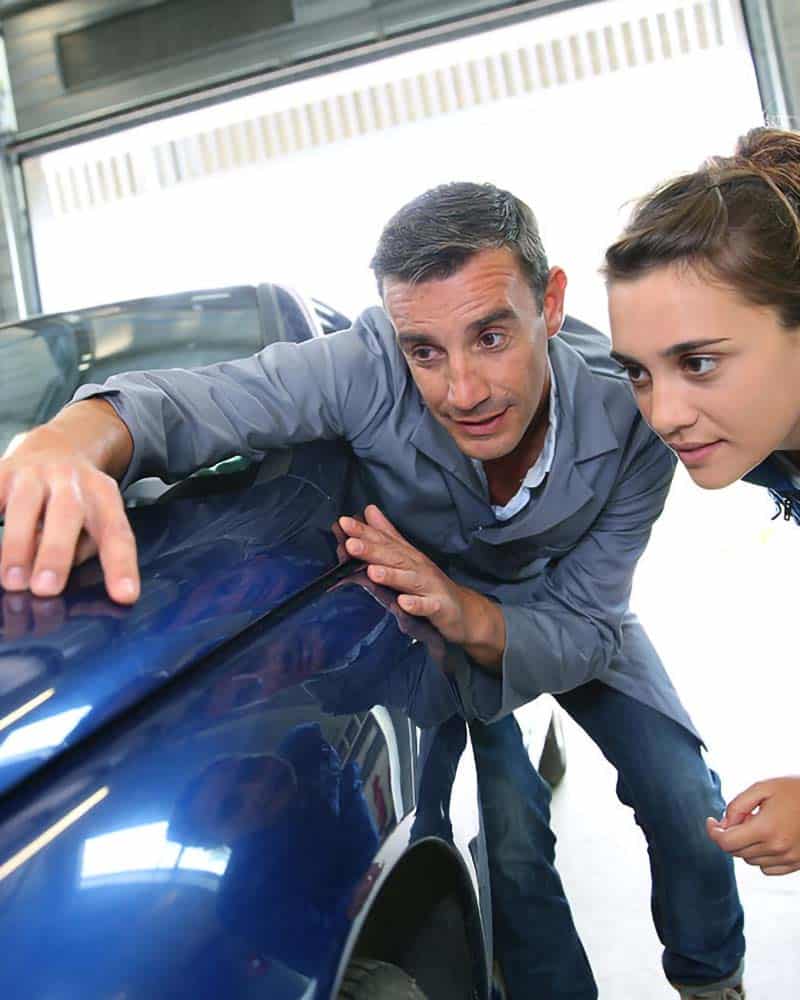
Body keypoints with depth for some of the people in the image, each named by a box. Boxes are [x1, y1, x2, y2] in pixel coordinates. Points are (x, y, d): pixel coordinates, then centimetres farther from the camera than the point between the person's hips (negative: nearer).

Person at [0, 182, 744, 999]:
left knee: (685, 802, 1)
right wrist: (66, 446, -65)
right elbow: (177, 402, -42)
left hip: (554, 607, 2)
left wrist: (474, 620, -47)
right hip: (423, 603, -1)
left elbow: (587, 633, -27)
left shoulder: (631, 416, -32)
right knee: (510, 830, -12)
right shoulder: (371, 370, -38)